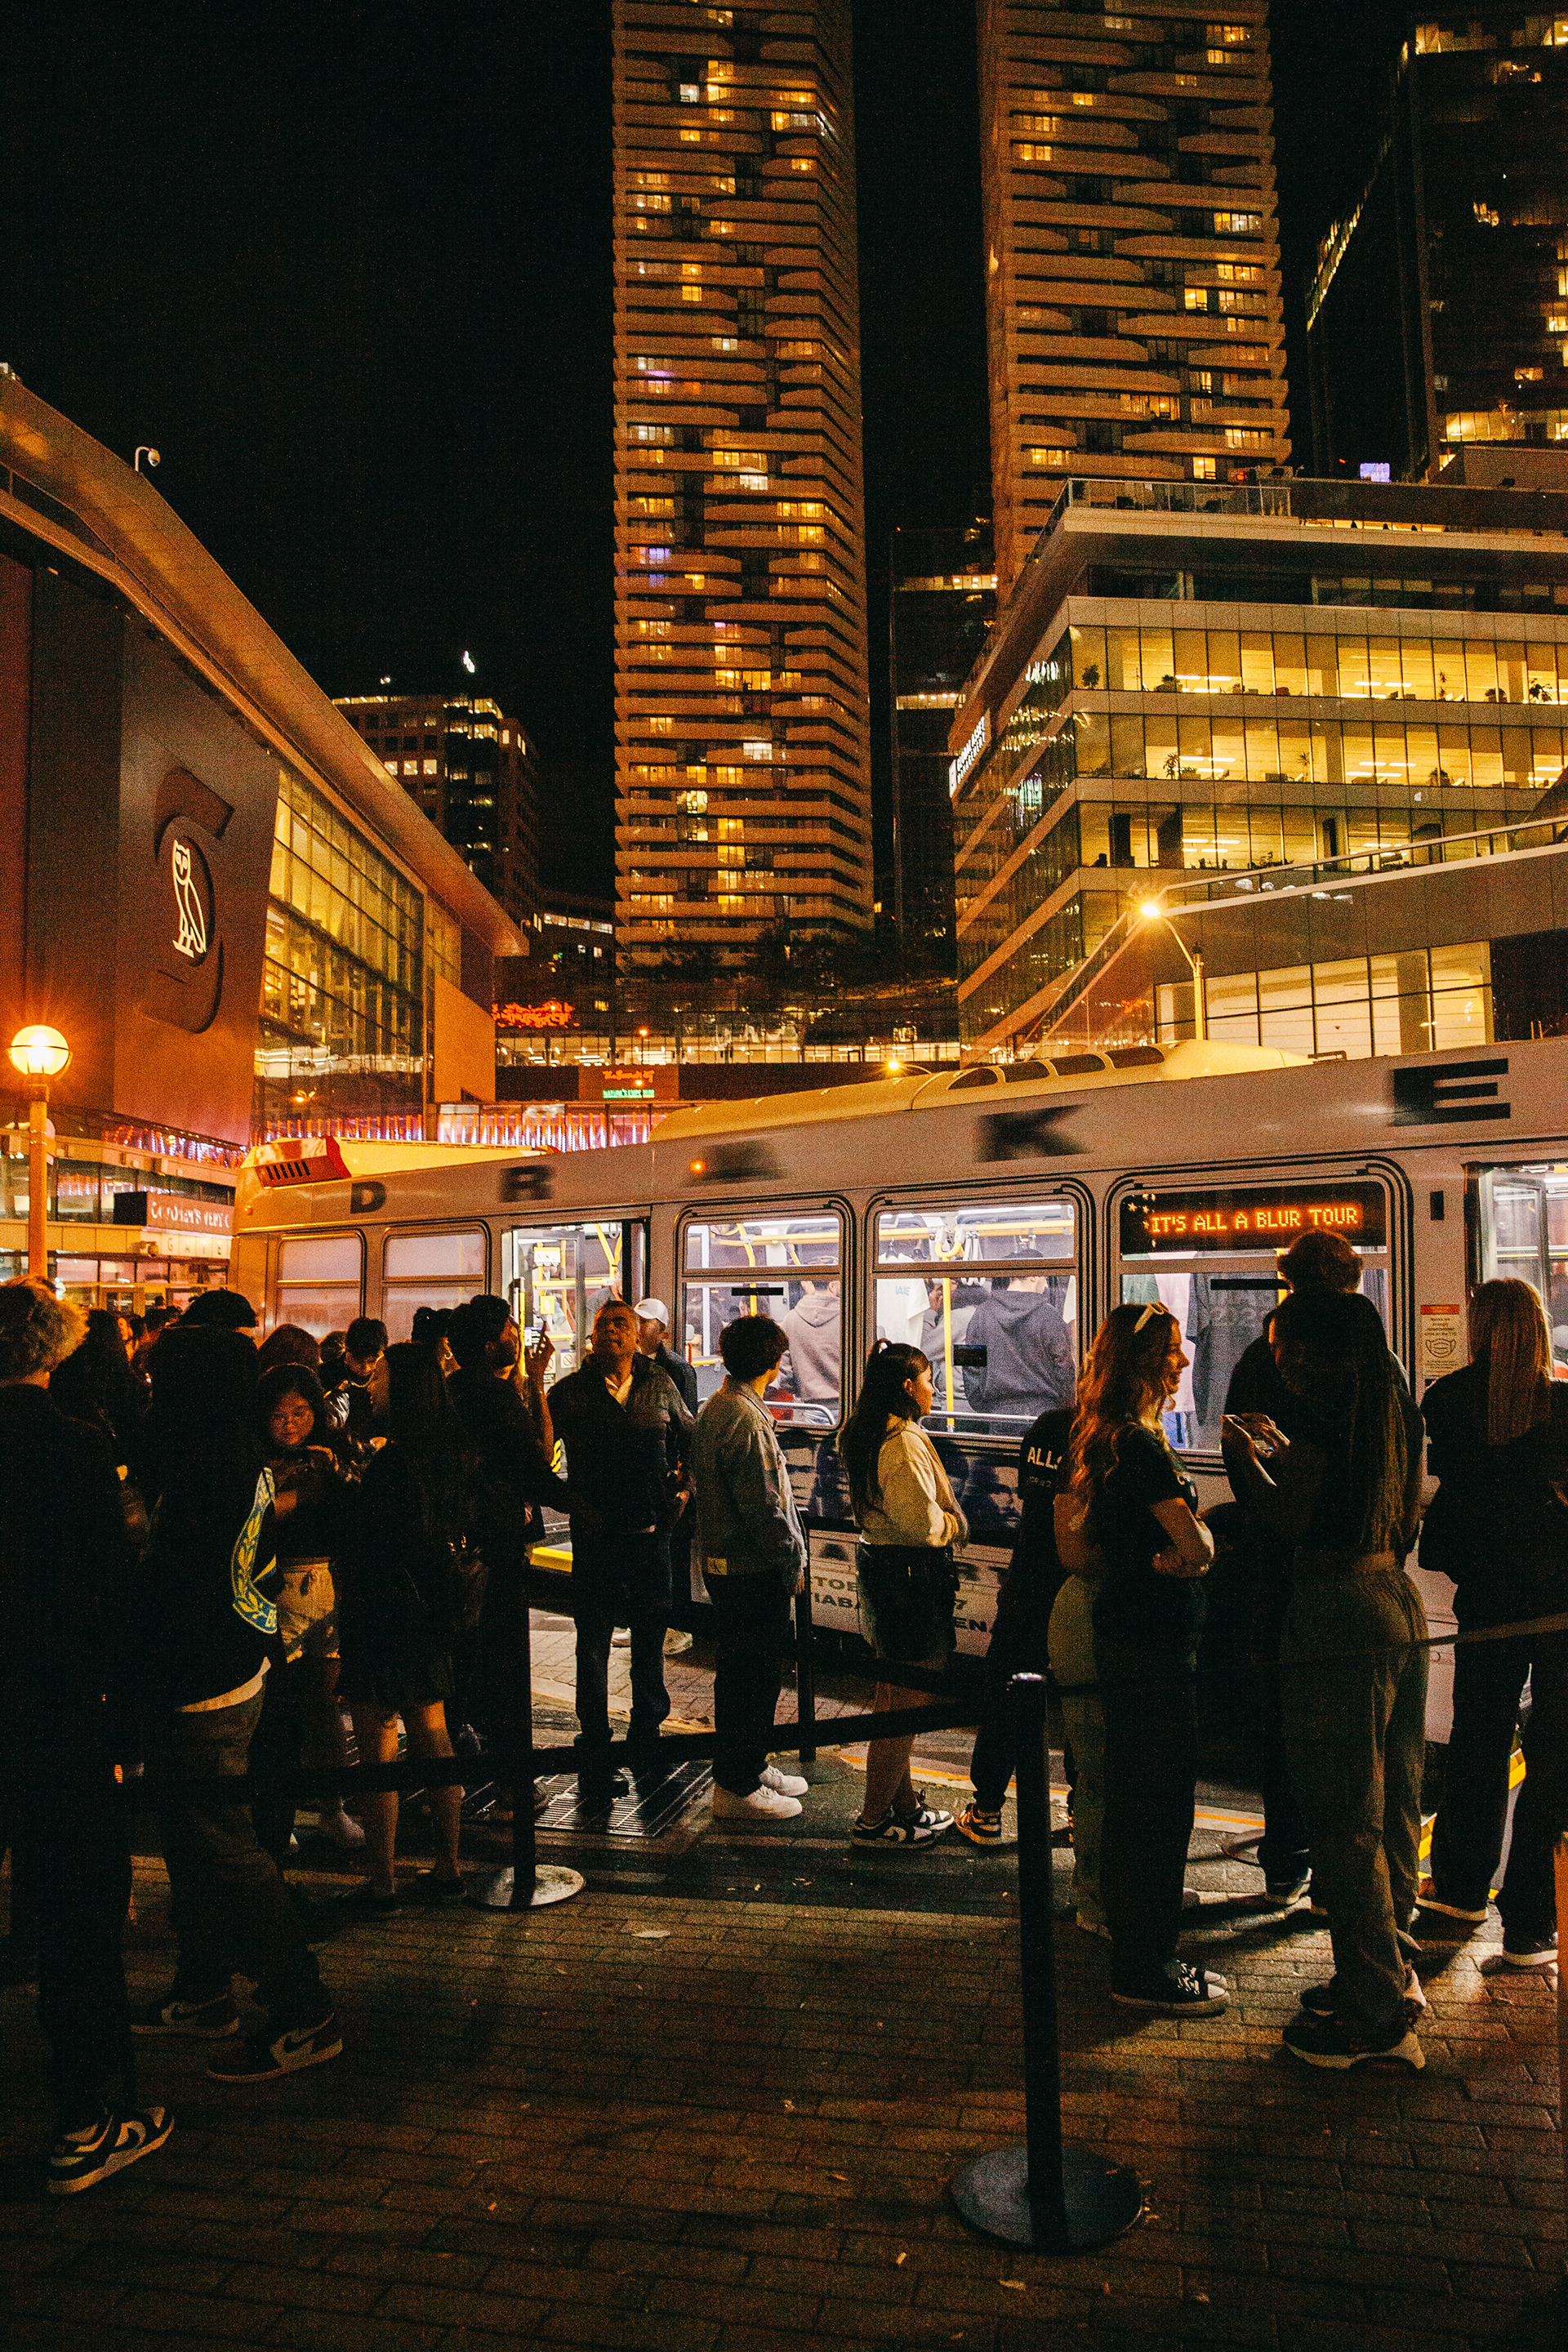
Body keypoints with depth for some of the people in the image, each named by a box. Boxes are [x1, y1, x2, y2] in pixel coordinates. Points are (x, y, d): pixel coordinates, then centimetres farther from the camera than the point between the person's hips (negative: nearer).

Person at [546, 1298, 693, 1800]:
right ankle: (594, 1752, 12)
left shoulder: (660, 1386, 5)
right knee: (593, 1643, 2)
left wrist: (683, 1488, 10)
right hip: (597, 1534, -2)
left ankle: (646, 1730, 31)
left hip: (652, 1531, 2)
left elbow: (689, 1439, 19)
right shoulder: (571, 1390, -2)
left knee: (650, 1636, 14)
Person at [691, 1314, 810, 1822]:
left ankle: (749, 1767, 33)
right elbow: (762, 1505, -23)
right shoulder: (745, 1419, -22)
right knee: (754, 1676, 0)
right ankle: (736, 1788, 9)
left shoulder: (714, 1408, 11)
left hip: (723, 1564, 10)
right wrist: (792, 1562, -11)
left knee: (739, 1671, 19)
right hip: (754, 1570, -10)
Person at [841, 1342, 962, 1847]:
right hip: (911, 1575, -10)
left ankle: (905, 1804, 33)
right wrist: (953, 1523, -4)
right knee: (907, 1702, 1)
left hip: (876, 1563, 10)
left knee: (894, 1694, 20)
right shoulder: (905, 1443, -21)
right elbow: (923, 1523, -24)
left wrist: (944, 1520, 10)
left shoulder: (862, 1437, 9)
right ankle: (874, 1821, 10)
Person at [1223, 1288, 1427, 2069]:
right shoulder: (1392, 1401, 12)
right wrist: (1282, 1451, 23)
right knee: (1390, 1807, 18)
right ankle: (1389, 1972, 30)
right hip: (1399, 1601, 9)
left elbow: (1290, 1517, -16)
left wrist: (1242, 1454, 0)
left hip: (1336, 1611, -9)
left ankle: (1375, 2013, 8)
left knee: (1343, 1819, 0)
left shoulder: (1321, 1402, -13)